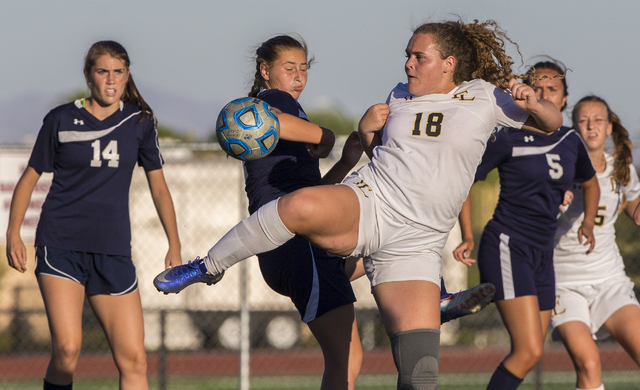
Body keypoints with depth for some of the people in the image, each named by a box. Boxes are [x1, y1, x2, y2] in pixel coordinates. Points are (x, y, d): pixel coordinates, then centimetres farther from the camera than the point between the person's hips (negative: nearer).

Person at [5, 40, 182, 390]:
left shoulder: (139, 122, 9)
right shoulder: (61, 120, 3)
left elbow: (158, 188, 16)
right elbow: (30, 178, 10)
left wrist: (174, 246, 10)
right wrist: (13, 234, -1)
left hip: (113, 251, 3)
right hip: (60, 245, -3)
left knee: (133, 360, -5)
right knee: (67, 349, -21)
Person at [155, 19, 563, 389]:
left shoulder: (483, 98, 7)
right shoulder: (400, 98, 15)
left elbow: (551, 123, 13)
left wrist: (533, 104, -10)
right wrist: (366, 130, 7)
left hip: (415, 244, -1)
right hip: (367, 203, 1)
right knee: (300, 205, -36)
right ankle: (209, 267, -17)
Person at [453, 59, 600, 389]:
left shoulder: (570, 142, 11)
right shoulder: (509, 138, -6)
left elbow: (590, 182, 32)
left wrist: (588, 223, 20)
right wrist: (467, 236, -7)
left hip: (542, 253, 7)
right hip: (506, 247, -7)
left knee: (527, 355, 4)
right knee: (529, 351, -19)